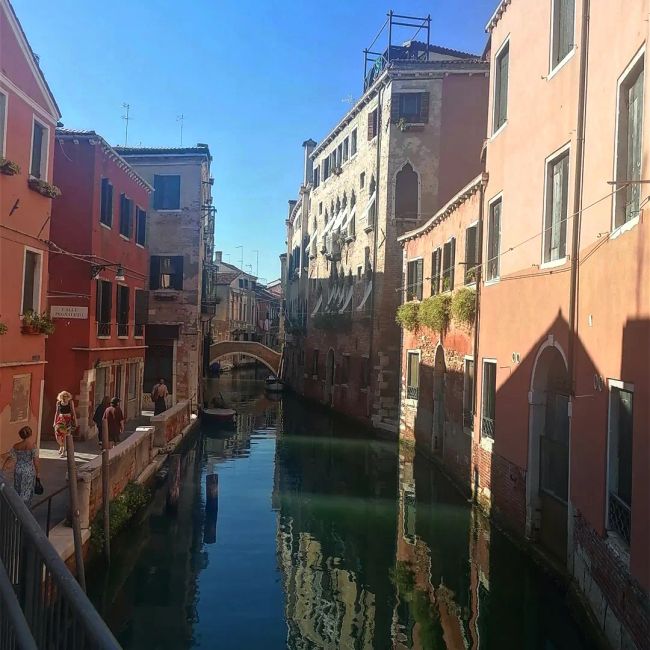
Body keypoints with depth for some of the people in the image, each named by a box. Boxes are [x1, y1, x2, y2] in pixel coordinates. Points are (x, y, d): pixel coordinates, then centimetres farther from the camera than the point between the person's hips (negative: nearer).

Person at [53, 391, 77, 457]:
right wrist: (55, 421, 13)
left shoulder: (70, 402, 0)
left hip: (68, 419, -3)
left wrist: (75, 421, 1)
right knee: (57, 433, -9)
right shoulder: (58, 403, 6)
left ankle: (64, 451, -2)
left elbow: (73, 412, 4)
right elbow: (57, 412, 14)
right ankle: (61, 446, 21)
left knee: (65, 434, -9)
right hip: (60, 419, 3)